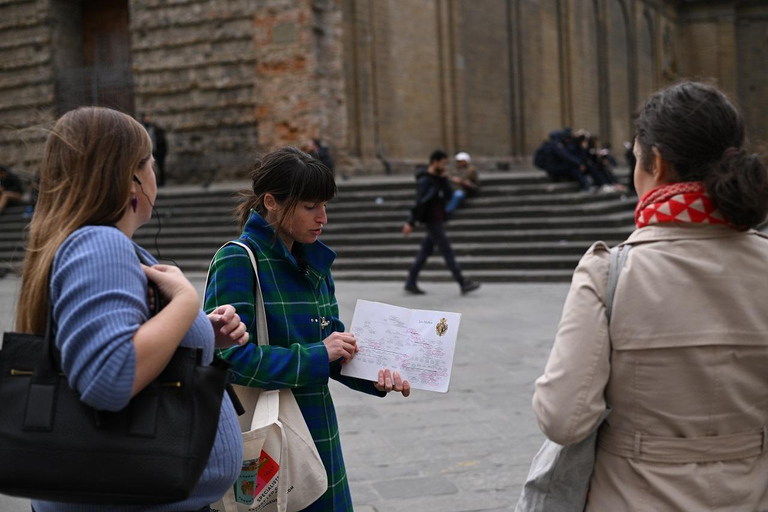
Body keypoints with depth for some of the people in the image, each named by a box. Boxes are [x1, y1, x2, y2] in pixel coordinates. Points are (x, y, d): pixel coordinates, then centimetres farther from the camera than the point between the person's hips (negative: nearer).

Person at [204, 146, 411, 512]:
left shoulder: (314, 263, 9)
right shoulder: (238, 260, -15)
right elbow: (228, 354, -24)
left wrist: (375, 378, -5)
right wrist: (317, 356, -21)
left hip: (318, 434, 7)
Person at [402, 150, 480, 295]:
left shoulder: (438, 179, 14)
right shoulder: (424, 181, -13)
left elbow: (449, 195, 9)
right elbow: (419, 203, -19)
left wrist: (444, 178, -1)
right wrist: (410, 223, -22)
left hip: (438, 221, 9)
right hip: (432, 222, -9)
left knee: (425, 251, 10)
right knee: (447, 252, -7)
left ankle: (411, 283, 13)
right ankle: (463, 284, -6)